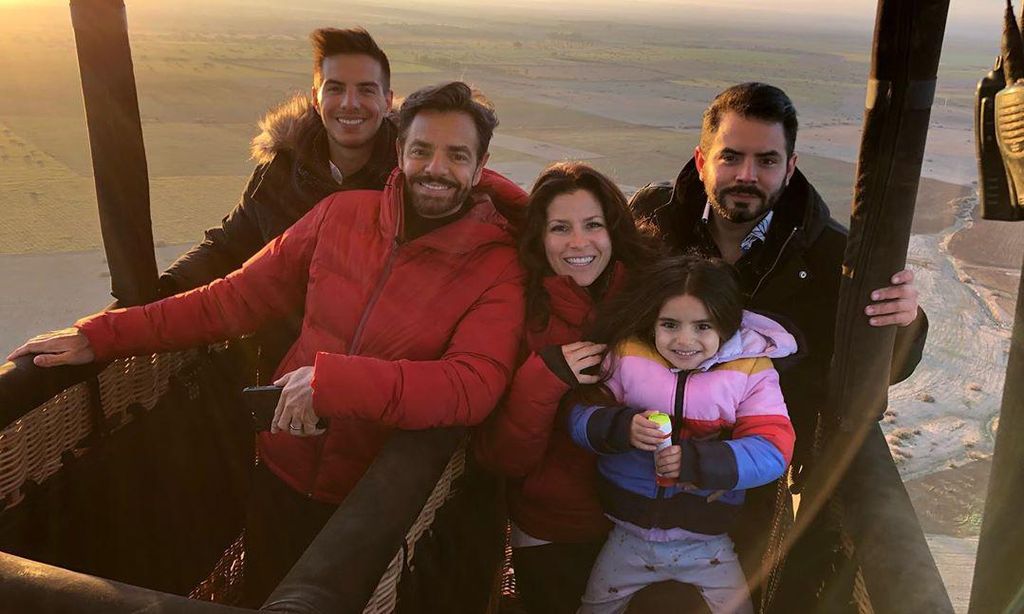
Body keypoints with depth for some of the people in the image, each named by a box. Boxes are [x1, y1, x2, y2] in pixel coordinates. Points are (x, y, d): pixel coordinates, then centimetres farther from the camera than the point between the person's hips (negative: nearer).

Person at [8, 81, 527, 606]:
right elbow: (236, 298, 1)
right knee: (262, 599, 24)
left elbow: (474, 387, -28)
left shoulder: (496, 269, -14)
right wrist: (99, 336, -2)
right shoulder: (342, 214, -4)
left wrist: (333, 381, -36)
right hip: (283, 477, 3)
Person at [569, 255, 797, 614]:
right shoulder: (626, 357, -11)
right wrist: (621, 428, -32)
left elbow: (772, 451, -19)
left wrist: (699, 461, -33)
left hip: (707, 543, -1)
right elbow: (579, 419, -11)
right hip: (629, 536, 2)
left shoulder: (751, 371, -13)